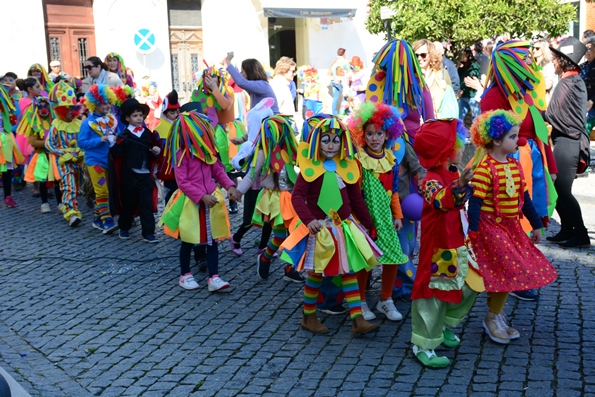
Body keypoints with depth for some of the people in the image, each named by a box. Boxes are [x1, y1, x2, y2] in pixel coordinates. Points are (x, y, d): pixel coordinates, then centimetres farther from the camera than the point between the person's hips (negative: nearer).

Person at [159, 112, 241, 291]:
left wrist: (229, 186, -6)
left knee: (212, 239, 4)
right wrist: (202, 196, -23)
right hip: (190, 203, -6)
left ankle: (214, 278, 6)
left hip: (210, 201, 6)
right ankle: (185, 275, 24)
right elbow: (182, 182, -17)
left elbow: (218, 171, 12)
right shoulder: (182, 154, -14)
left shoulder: (207, 151, 6)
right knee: (188, 241, 8)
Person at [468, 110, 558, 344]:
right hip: (491, 228, -8)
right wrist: (471, 232, -24)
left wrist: (536, 224, 20)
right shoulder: (485, 168, -18)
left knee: (503, 275, 11)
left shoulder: (515, 166, 7)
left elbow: (524, 198, 16)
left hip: (512, 227, 8)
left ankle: (496, 315, 26)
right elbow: (475, 202, -20)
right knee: (508, 273, -8)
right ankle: (493, 319, 10)